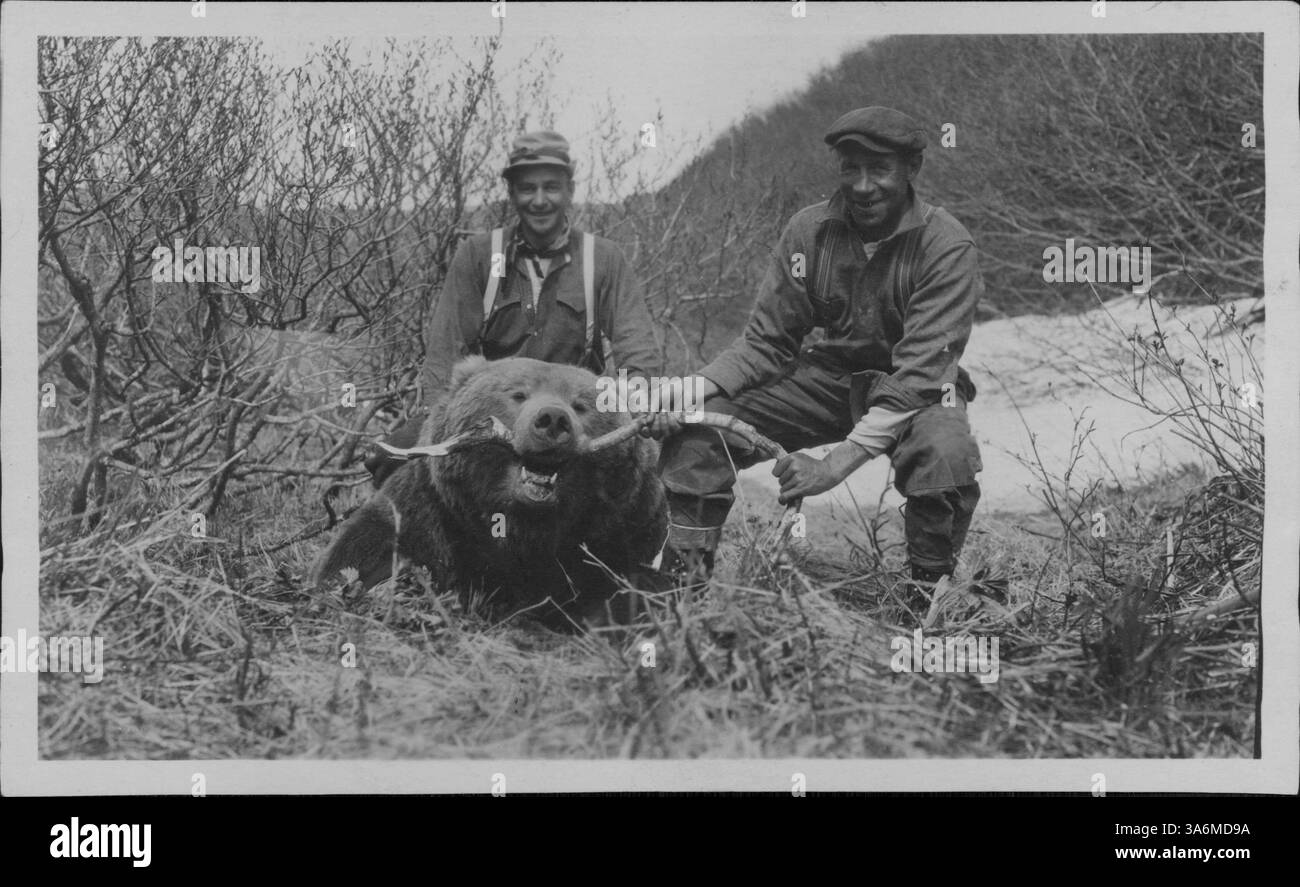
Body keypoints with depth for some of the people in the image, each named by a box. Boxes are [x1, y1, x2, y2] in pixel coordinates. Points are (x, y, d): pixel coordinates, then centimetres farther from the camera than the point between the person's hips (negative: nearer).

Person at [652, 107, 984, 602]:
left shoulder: (946, 246, -20)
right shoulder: (810, 231, -6)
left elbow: (920, 371, -28)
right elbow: (766, 342, -2)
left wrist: (837, 461, -39)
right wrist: (694, 390, -23)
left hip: (914, 392, -4)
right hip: (829, 375, 4)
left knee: (945, 457, -39)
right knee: (696, 424, -16)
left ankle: (927, 596, -14)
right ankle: (682, 580, -4)